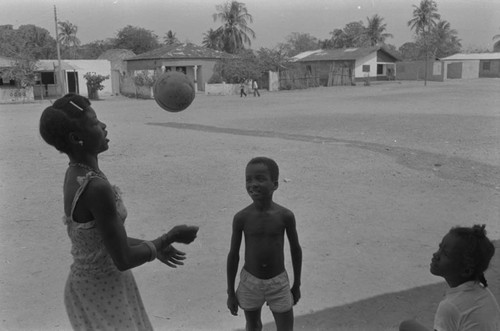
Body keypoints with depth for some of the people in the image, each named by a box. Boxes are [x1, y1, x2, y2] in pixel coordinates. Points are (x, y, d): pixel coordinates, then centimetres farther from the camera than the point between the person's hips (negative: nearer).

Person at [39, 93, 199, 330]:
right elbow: (124, 260, -25)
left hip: (97, 282, 9)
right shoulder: (96, 188, -30)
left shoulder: (76, 175, -1)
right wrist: (171, 236, -12)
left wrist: (155, 247, 15)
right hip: (102, 292, -9)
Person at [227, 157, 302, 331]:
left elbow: (296, 250, -1)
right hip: (249, 283, 0)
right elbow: (233, 255, -4)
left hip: (279, 283, 0)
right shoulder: (241, 218, -15)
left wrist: (297, 285, 7)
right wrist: (230, 292, 2)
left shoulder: (286, 216, -15)